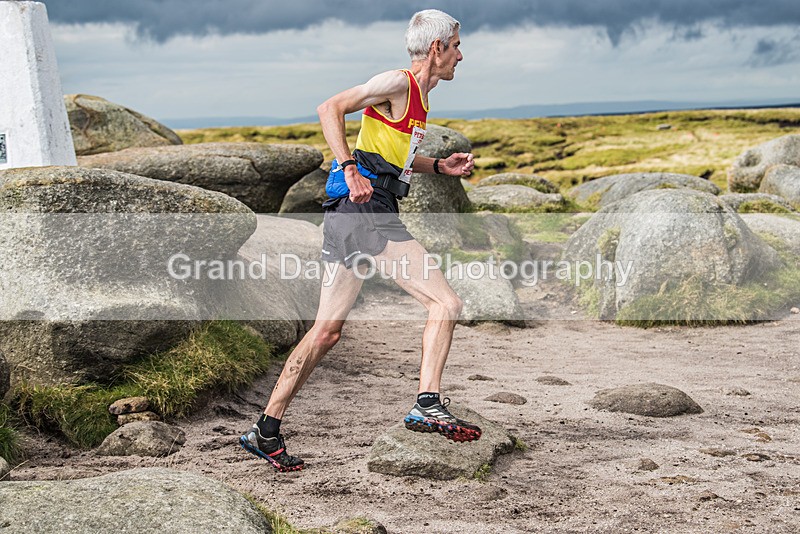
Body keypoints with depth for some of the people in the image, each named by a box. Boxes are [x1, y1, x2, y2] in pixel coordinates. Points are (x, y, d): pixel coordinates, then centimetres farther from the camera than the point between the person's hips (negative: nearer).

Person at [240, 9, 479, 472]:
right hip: (365, 211, -10)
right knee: (446, 303, -12)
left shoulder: (418, 98, 23)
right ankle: (428, 406, -15)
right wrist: (350, 169, -22)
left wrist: (440, 167, 23)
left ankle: (266, 430, 13)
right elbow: (331, 109, -14)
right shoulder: (398, 84, -6)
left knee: (328, 331, 9)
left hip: (357, 214, 10)